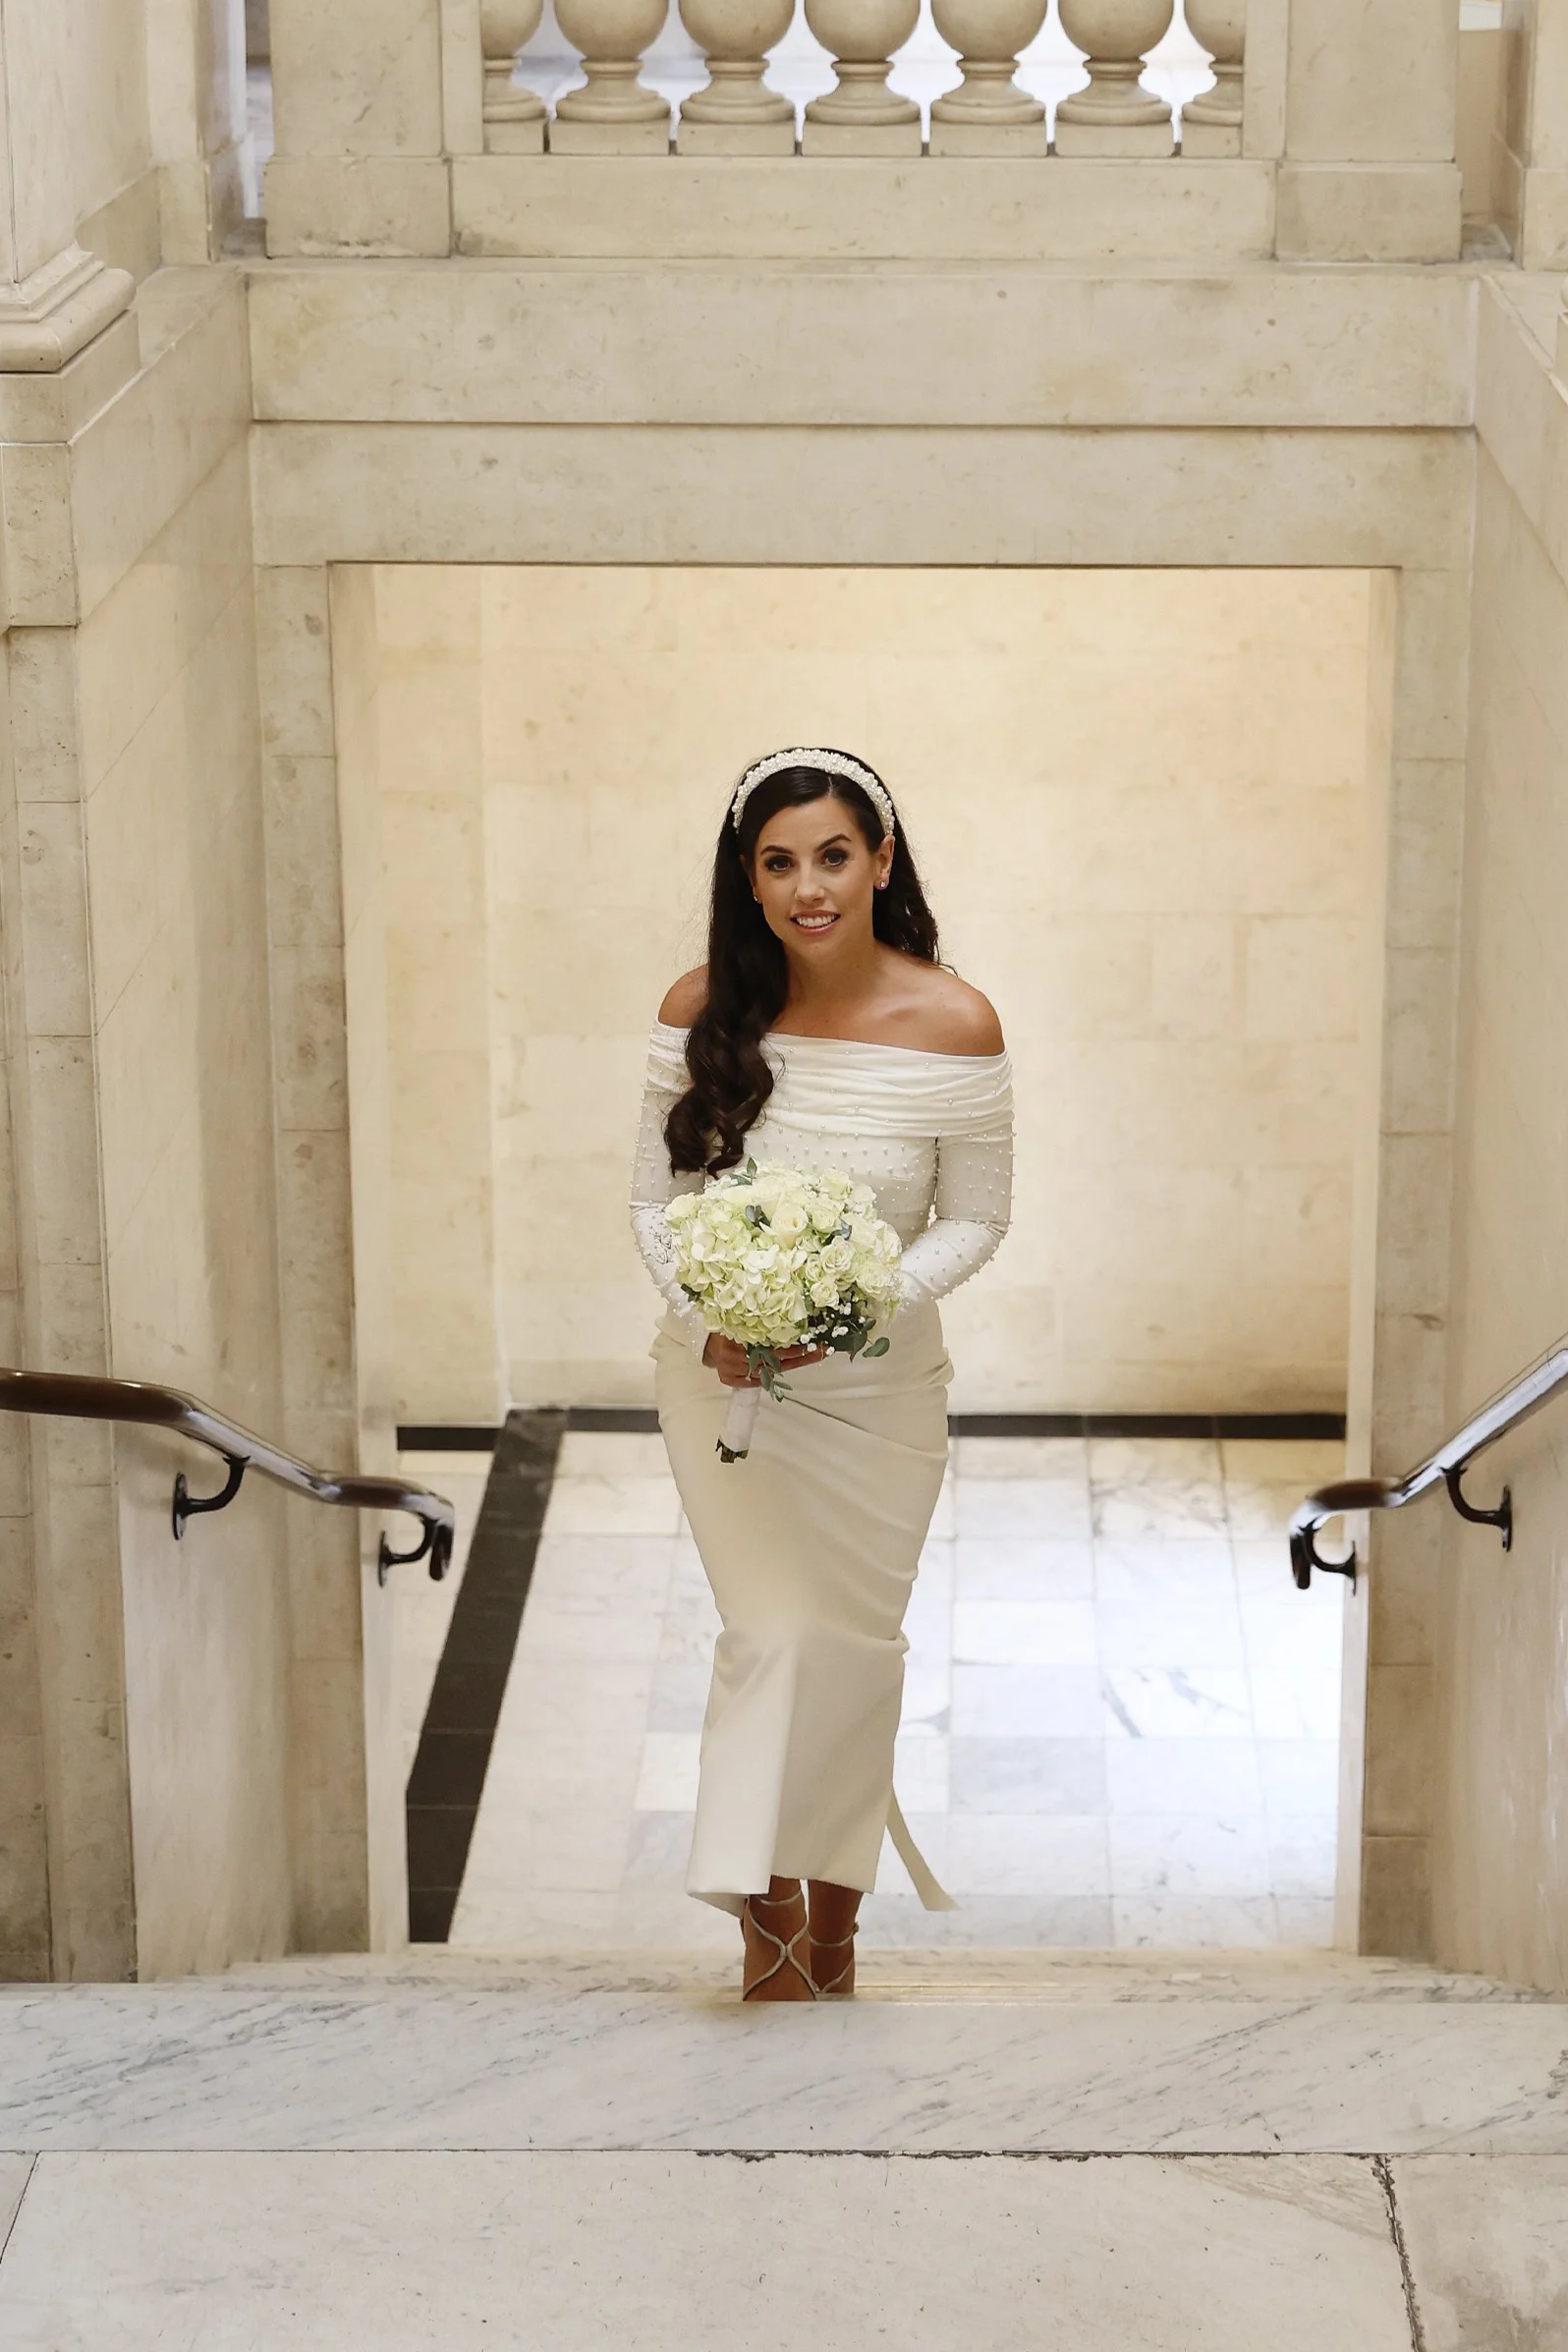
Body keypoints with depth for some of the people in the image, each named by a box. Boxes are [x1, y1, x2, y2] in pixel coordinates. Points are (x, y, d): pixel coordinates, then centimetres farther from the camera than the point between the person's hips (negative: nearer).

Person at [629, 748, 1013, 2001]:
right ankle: (769, 1906, 10)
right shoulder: (702, 1011, -12)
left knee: (854, 1641, 11)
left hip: (878, 1380, 0)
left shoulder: (953, 1026, -16)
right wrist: (708, 1321, -19)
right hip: (723, 1371, 0)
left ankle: (835, 1906, 31)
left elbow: (976, 1220, -7)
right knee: (772, 1631, -7)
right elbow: (659, 1199, -3)